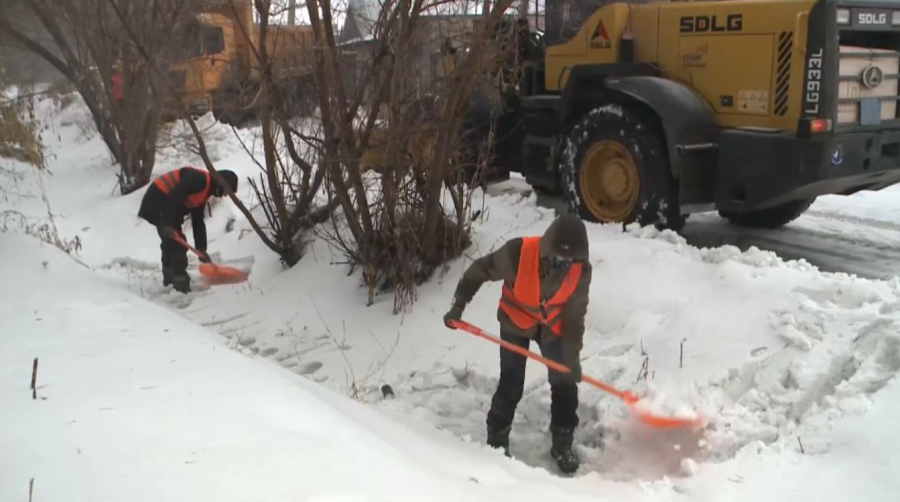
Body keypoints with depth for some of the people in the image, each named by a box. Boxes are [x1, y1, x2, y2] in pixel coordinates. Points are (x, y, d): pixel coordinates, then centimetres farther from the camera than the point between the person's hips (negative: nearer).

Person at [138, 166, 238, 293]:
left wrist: (201, 248, 11)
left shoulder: (204, 192, 12)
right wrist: (168, 224, -29)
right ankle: (181, 285, -5)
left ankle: (170, 279, 34)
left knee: (171, 240, 21)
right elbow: (173, 197, -28)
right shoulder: (199, 179, -19)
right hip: (158, 203, -11)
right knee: (176, 242, -9)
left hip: (167, 206, 11)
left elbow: (198, 221, 15)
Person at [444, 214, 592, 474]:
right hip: (516, 321, -2)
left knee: (565, 383, 1)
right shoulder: (518, 252, -35)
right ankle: (497, 440, 18)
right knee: (511, 385, -2)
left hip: (553, 326, 2)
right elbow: (480, 270, -19)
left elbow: (575, 316, -17)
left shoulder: (581, 270, -27)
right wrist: (459, 305, -20)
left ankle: (563, 444, 19)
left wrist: (573, 357, -18)